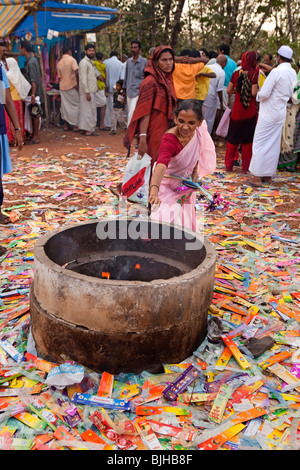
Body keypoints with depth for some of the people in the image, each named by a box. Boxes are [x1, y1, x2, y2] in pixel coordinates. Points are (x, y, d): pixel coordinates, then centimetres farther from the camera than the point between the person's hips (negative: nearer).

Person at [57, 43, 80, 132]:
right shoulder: (72, 60, -8)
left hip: (62, 87, 6)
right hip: (72, 86, -6)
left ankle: (66, 124, 13)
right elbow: (76, 72, -21)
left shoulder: (59, 62, 11)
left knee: (65, 105, 11)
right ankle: (75, 125, 1)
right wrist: (78, 84, -15)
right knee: (75, 105, 2)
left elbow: (59, 76, 16)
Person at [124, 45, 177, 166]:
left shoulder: (168, 80, 14)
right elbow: (144, 113, -18)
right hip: (153, 133, -8)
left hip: (165, 132, 8)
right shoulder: (150, 82, -12)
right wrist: (142, 139, -25)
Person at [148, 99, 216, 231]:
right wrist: (154, 191, -72)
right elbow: (161, 166, -56)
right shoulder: (170, 140, -38)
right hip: (168, 184, -6)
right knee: (168, 220, -10)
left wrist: (195, 171, -13)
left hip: (186, 183, 6)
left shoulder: (199, 130, -19)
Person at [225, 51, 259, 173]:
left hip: (237, 109, 3)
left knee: (233, 138, 13)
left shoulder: (236, 73, 2)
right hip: (250, 110, -3)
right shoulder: (254, 73, -10)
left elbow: (229, 91, 4)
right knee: (247, 140, 8)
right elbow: (254, 92, -16)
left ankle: (228, 165, 16)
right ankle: (245, 167, 12)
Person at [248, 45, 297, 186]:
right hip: (281, 112, 8)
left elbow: (264, 93, -18)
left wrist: (258, 96, 1)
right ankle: (268, 174, 19)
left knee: (260, 143, -2)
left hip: (269, 113, -8)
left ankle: (257, 176, -2)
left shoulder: (276, 72, -17)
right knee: (274, 144, 12)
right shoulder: (293, 73, 7)